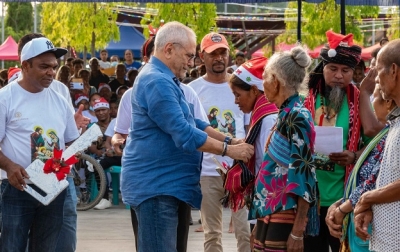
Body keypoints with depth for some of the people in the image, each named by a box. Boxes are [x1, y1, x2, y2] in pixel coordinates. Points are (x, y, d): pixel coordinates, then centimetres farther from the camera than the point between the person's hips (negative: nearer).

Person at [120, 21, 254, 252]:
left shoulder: (164, 80, 17)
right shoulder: (157, 82, -19)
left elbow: (192, 123, 21)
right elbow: (185, 134, -23)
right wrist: (229, 150, -16)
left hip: (163, 183, 11)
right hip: (155, 184, -11)